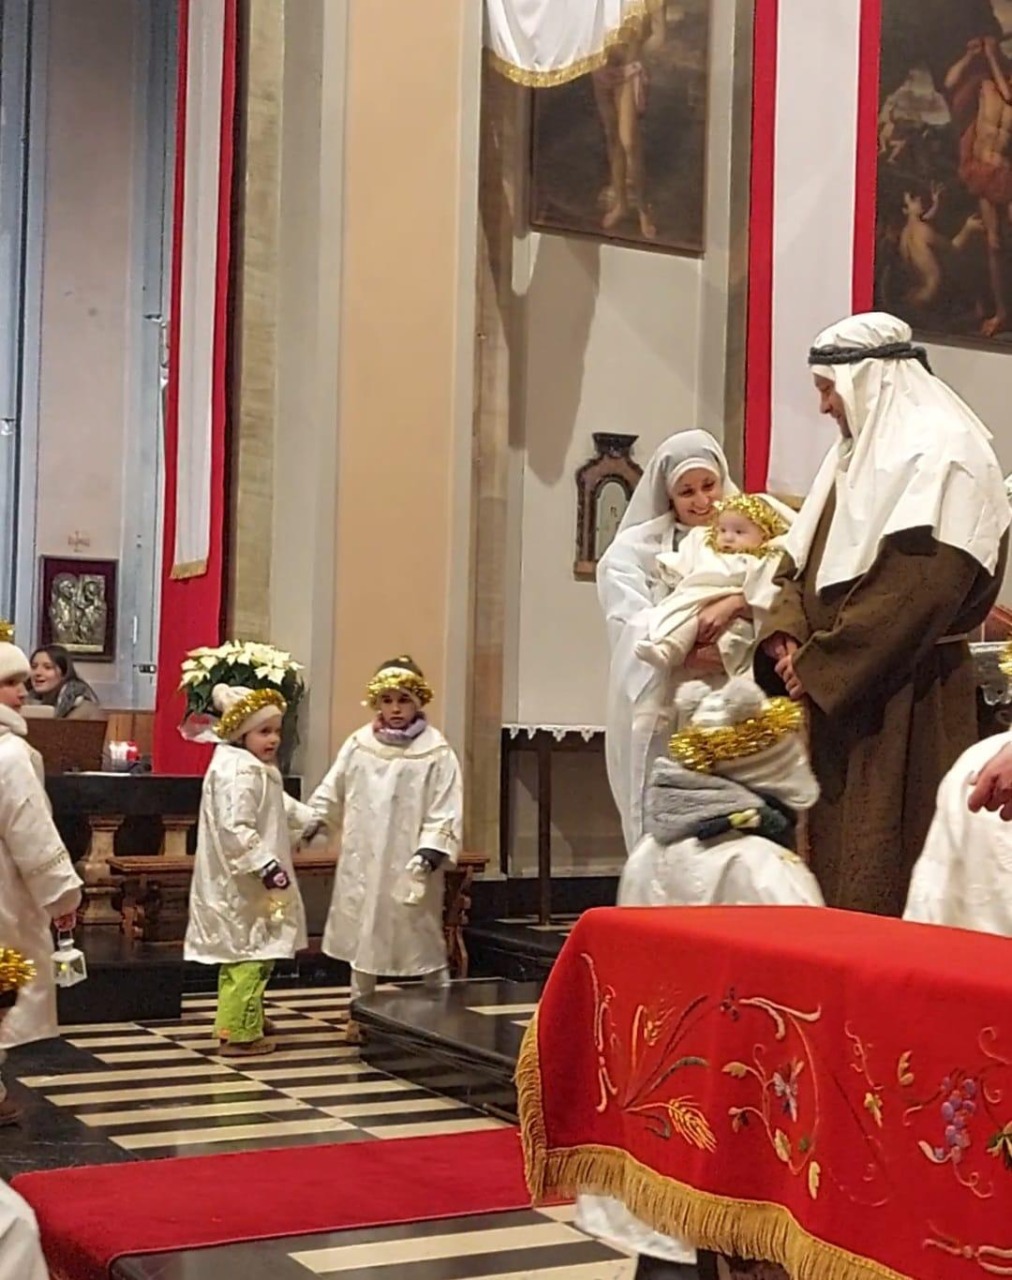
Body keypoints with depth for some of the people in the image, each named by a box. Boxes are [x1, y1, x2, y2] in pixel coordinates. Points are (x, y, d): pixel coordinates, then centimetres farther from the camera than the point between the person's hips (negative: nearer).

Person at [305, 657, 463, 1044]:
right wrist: (311, 821, -1)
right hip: (363, 863, 4)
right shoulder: (359, 744, 3)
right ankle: (360, 1012, 26)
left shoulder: (436, 752, -8)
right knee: (362, 935, 13)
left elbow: (445, 812, -11)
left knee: (423, 937, 5)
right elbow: (333, 790, 11)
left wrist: (430, 852, -20)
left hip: (408, 866, -4)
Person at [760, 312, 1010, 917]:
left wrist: (819, 664, -18)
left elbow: (916, 588, -22)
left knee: (883, 866, -7)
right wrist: (786, 634, -3)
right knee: (833, 840, 10)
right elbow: (805, 558, 17)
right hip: (839, 693, 9)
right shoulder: (861, 452, 18)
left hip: (903, 698, -9)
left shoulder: (939, 455, -11)